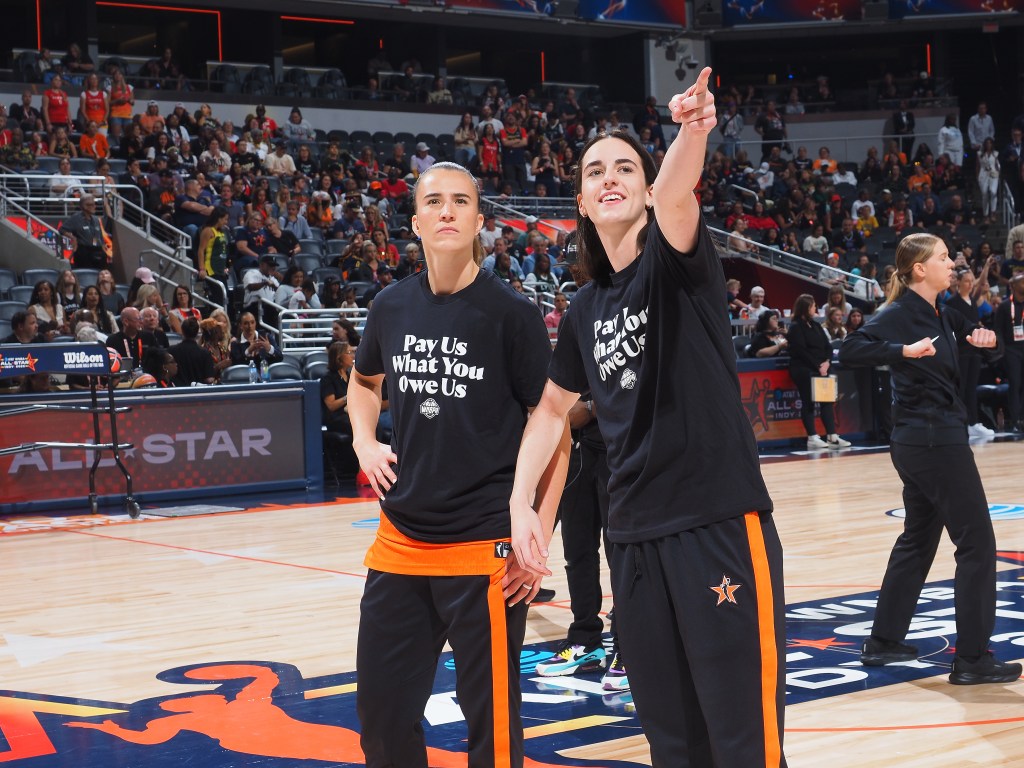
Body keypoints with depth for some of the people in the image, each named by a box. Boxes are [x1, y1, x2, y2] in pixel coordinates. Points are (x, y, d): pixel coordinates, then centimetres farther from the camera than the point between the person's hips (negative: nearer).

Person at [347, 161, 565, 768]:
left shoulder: (511, 313, -8)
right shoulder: (393, 307, 5)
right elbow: (363, 380, 27)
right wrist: (365, 443, 8)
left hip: (484, 548, -5)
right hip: (401, 543, 5)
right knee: (382, 717, 11)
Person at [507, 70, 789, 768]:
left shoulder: (676, 261, -4)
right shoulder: (586, 310, 12)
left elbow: (676, 199, -27)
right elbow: (553, 407, 24)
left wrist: (692, 133, -48)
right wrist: (521, 502, 12)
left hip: (721, 523, -6)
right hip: (636, 537, 6)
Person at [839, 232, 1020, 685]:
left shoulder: (942, 315, 11)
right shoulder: (899, 314, -13)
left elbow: (972, 333, 24)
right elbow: (850, 351, -25)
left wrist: (983, 337, 1)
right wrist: (903, 351, -35)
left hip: (923, 442, 9)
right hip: (932, 440, -9)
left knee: (918, 539, 17)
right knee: (977, 543, -6)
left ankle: (884, 641, 25)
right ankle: (972, 659, -3)